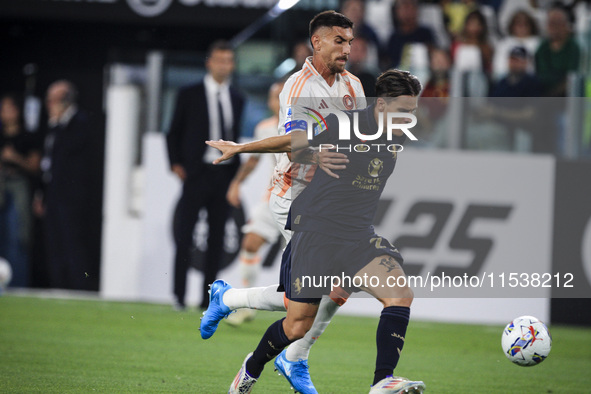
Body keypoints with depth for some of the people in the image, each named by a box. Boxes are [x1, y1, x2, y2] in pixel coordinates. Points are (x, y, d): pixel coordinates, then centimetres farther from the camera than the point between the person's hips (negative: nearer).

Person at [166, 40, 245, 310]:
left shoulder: (237, 99, 12)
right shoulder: (189, 95, 2)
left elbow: (236, 136, 15)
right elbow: (174, 133, 5)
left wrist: (235, 173, 7)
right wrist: (176, 164, -7)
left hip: (225, 174, 4)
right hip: (197, 174, -3)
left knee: (217, 239, 3)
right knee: (184, 236, -4)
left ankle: (208, 298, 7)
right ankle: (179, 295, 3)